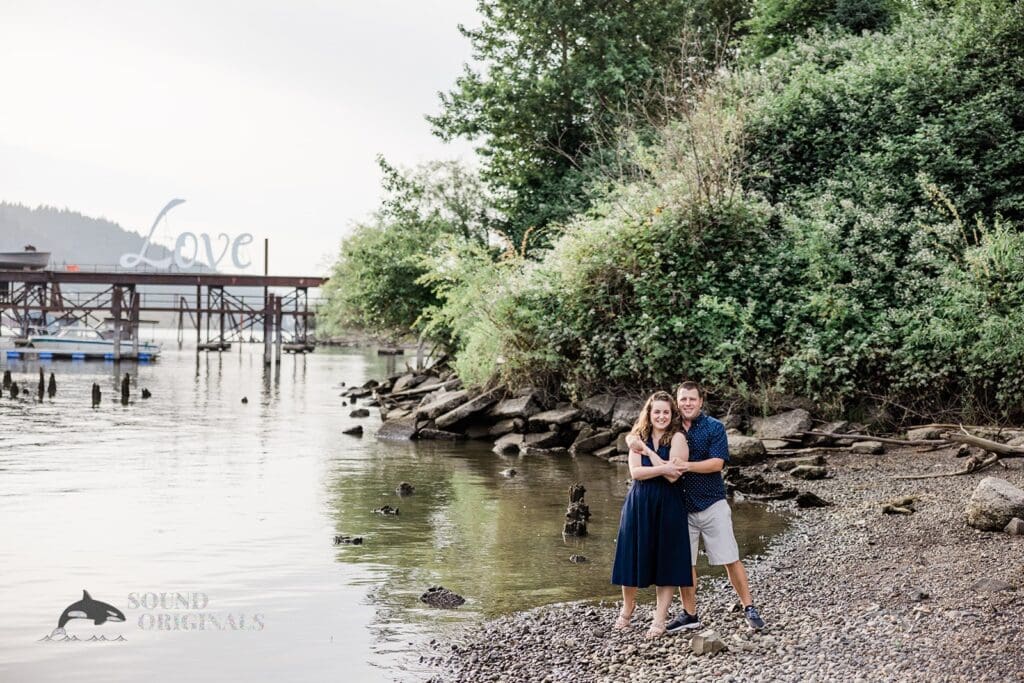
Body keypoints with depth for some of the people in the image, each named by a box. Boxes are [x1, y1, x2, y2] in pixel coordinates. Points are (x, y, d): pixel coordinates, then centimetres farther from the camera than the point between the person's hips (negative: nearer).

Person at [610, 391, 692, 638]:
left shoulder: (677, 438, -5)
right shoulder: (639, 437, 6)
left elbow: (673, 476, -16)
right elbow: (635, 471, -7)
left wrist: (648, 451, -14)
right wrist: (663, 468, -20)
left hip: (667, 506, -3)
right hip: (638, 504, 3)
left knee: (666, 561, 1)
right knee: (633, 558, 9)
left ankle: (660, 620, 11)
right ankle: (627, 610, 30)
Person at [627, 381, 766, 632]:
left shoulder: (714, 427, -5)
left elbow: (717, 463, -15)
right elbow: (634, 436, 13)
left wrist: (688, 466, -28)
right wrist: (633, 440, -10)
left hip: (712, 504, -3)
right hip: (681, 505, 4)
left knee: (730, 559, -2)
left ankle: (749, 609, 8)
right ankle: (689, 614, 18)